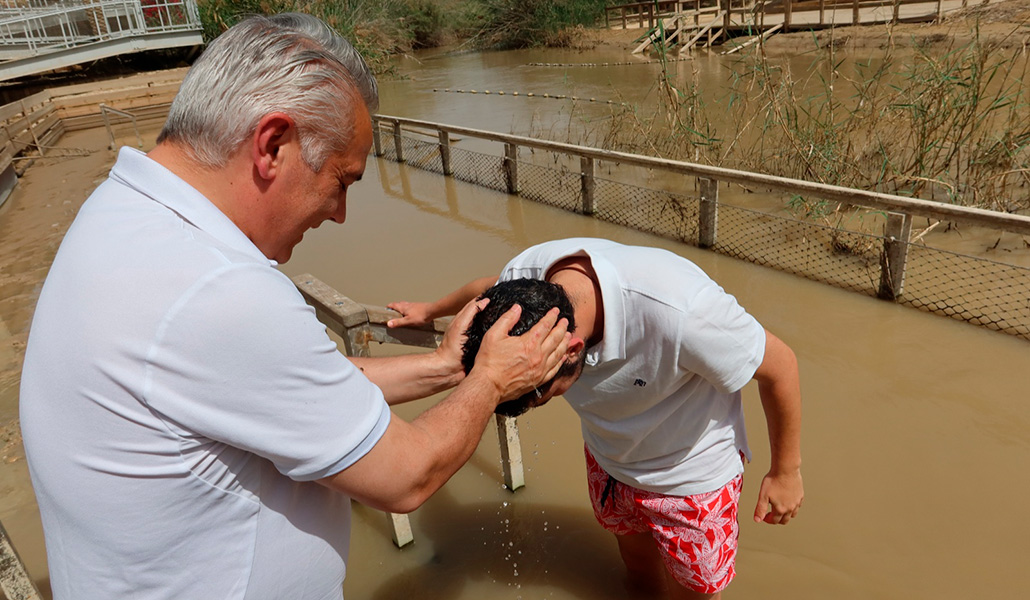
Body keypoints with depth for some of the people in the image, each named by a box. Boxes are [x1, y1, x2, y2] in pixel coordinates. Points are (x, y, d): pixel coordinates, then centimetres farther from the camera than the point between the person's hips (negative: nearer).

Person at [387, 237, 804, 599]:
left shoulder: (681, 312, -45)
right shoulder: (523, 278, -27)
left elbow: (780, 365, -25)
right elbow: (491, 289, 1)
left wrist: (785, 472, -10)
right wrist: (432, 309, 21)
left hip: (690, 474, -4)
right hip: (609, 460, 5)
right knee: (638, 565, 28)